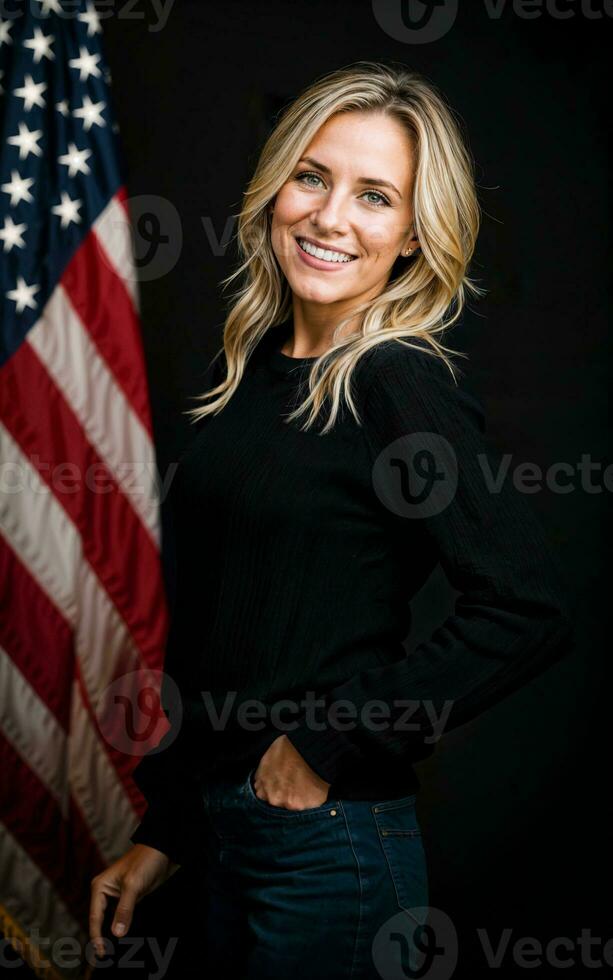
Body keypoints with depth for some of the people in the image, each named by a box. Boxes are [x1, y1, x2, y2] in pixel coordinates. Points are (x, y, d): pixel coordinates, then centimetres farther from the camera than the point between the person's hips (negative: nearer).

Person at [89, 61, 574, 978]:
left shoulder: (404, 387, -15)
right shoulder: (242, 369, 6)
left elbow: (529, 612, -22)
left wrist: (325, 741, -15)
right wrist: (163, 833, 14)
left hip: (329, 845, -7)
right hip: (222, 833, 7)